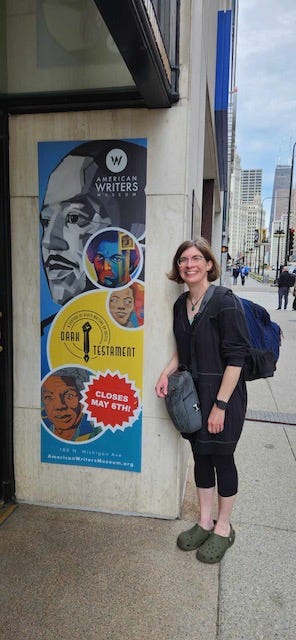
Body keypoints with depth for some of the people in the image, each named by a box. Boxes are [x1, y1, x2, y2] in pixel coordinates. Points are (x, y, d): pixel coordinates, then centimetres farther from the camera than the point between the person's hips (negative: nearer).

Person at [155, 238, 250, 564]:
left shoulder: (225, 302, -16)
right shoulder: (181, 304, 5)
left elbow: (235, 357, -18)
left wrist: (220, 404, -19)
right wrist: (166, 373, -1)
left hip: (223, 394, -6)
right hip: (193, 393, 6)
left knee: (222, 458, 9)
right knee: (201, 457, 16)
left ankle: (223, 528, 30)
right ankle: (205, 522, 35)